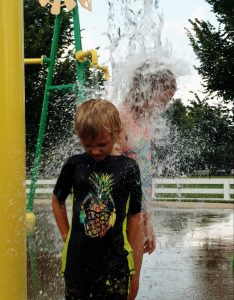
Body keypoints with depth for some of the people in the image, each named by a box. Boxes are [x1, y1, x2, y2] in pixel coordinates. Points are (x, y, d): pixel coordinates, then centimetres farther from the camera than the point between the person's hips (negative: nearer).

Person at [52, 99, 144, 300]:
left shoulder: (128, 168, -5)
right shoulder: (74, 165, -1)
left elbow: (135, 214, 1)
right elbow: (57, 200, 13)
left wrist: (127, 250, 1)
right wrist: (66, 236, 9)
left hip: (114, 261, -2)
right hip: (78, 258, 2)